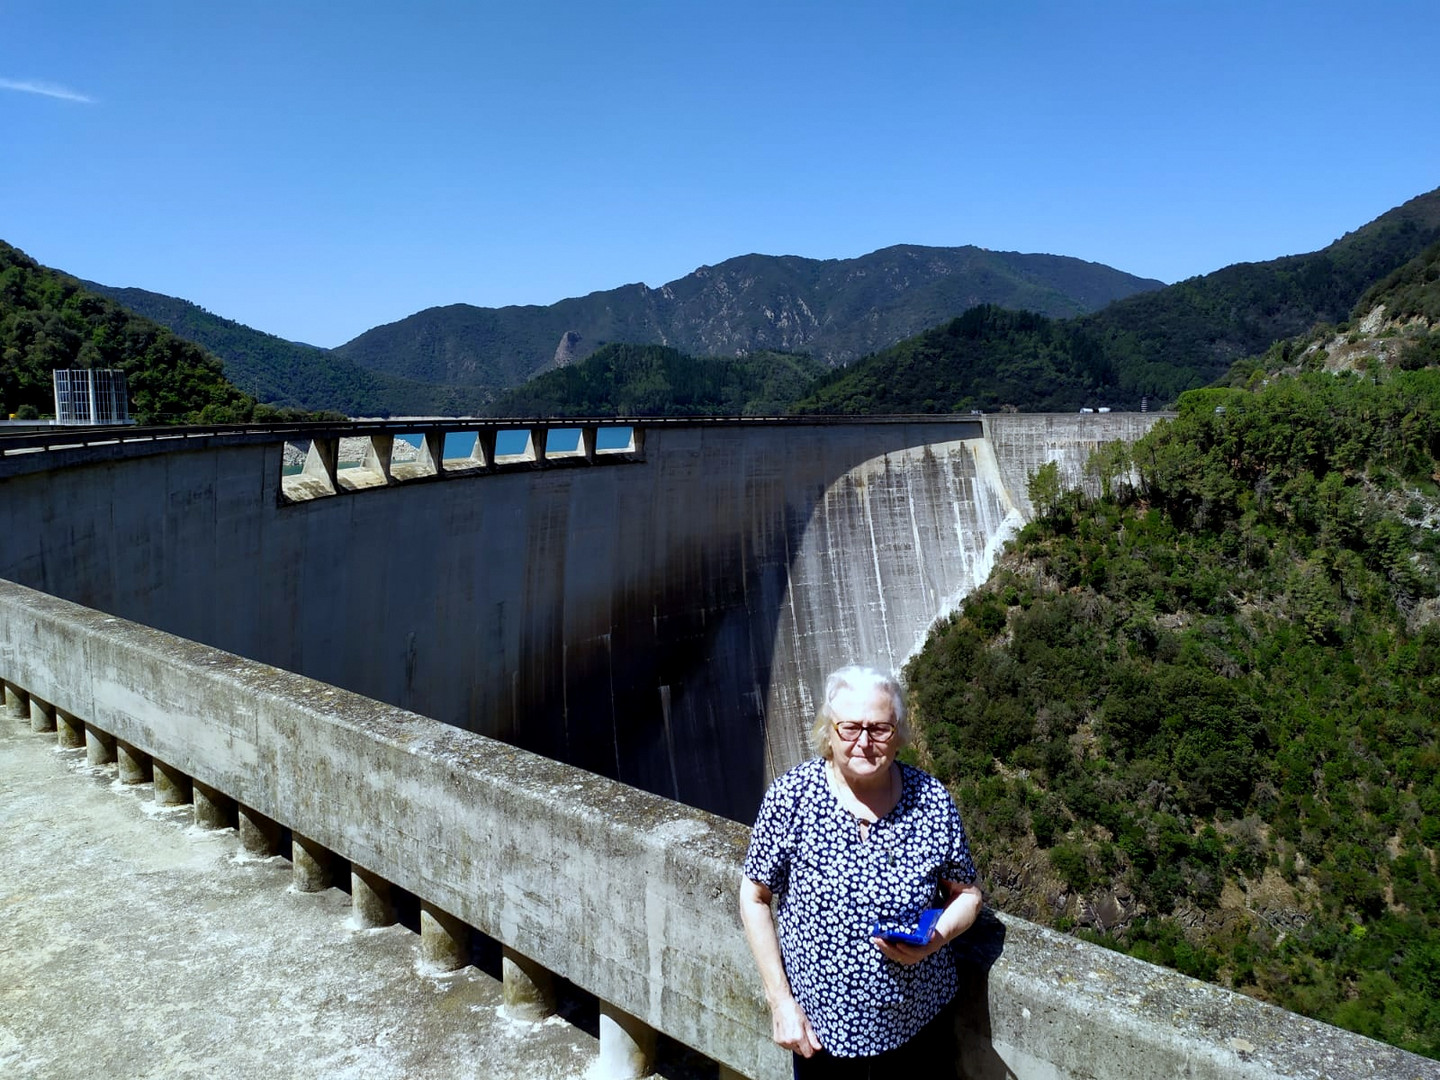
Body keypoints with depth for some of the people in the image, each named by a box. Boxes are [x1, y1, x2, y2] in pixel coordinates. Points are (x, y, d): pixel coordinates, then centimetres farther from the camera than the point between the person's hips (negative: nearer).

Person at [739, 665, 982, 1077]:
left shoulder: (932, 801, -11)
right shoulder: (790, 797, -16)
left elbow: (966, 893, 2)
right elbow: (754, 896, -7)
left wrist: (935, 940, -18)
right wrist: (781, 1002, -10)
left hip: (917, 1023, 1)